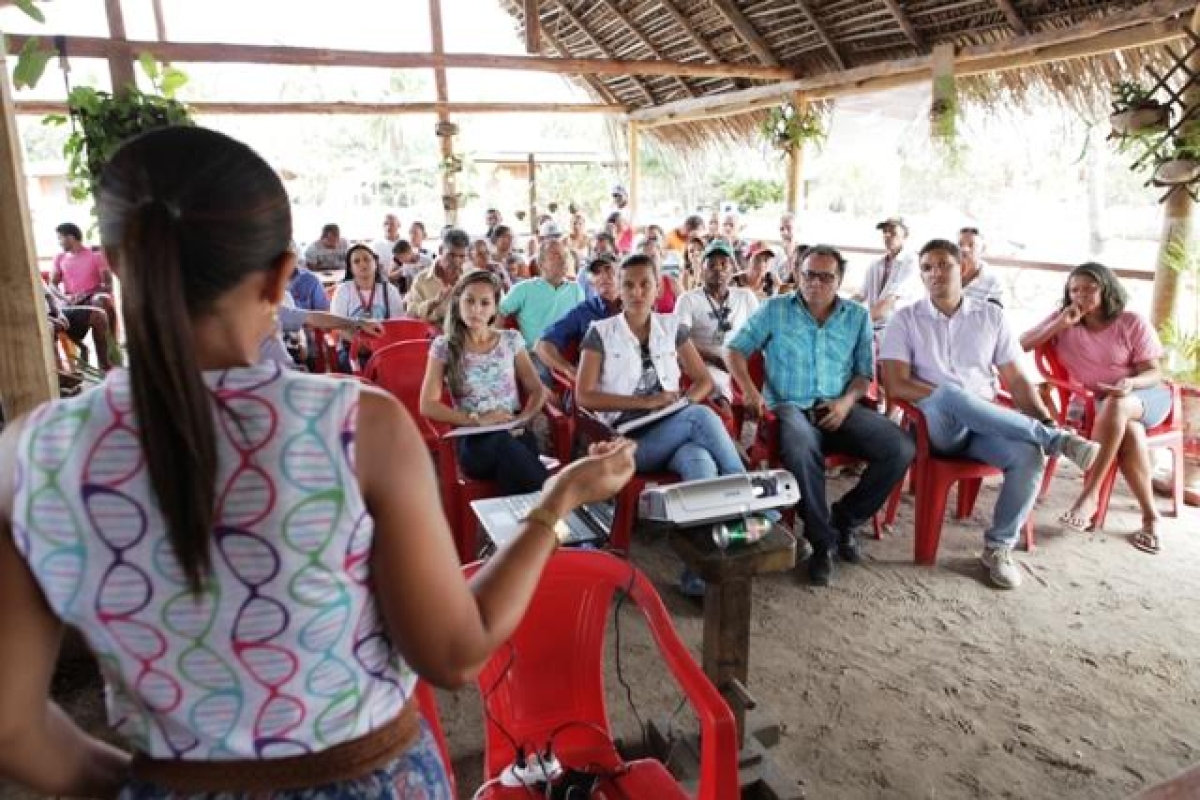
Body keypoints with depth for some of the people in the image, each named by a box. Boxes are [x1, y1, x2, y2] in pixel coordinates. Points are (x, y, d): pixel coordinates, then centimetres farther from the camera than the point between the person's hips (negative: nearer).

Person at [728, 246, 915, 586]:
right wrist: (749, 389, -11)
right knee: (801, 450, -39)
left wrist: (846, 401, -9)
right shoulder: (775, 310, 7)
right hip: (790, 405, -3)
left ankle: (845, 518, 1)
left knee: (901, 449, -21)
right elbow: (736, 350, 7)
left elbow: (865, 372, 12)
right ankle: (822, 540, -18)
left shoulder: (858, 317, 14)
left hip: (840, 408, 3)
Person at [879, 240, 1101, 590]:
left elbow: (1015, 379, 10)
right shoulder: (906, 319, 4)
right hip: (934, 423, -3)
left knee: (1029, 455, -28)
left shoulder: (991, 316, 13)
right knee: (950, 394, -38)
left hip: (985, 425, 3)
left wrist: (1046, 422, -6)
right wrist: (957, 399, -16)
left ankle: (998, 547, -8)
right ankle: (1056, 441, -25)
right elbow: (896, 385, -7)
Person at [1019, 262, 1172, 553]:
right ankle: (1150, 515, -22)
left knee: (1116, 405, -38)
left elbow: (1154, 373, -5)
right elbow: (1022, 345, -7)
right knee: (1130, 431, -34)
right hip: (1095, 403, 1)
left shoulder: (1132, 322, -4)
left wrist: (1131, 383, -28)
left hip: (1146, 395, -1)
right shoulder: (1064, 319, 3)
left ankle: (1090, 493, -36)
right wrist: (1061, 323, -17)